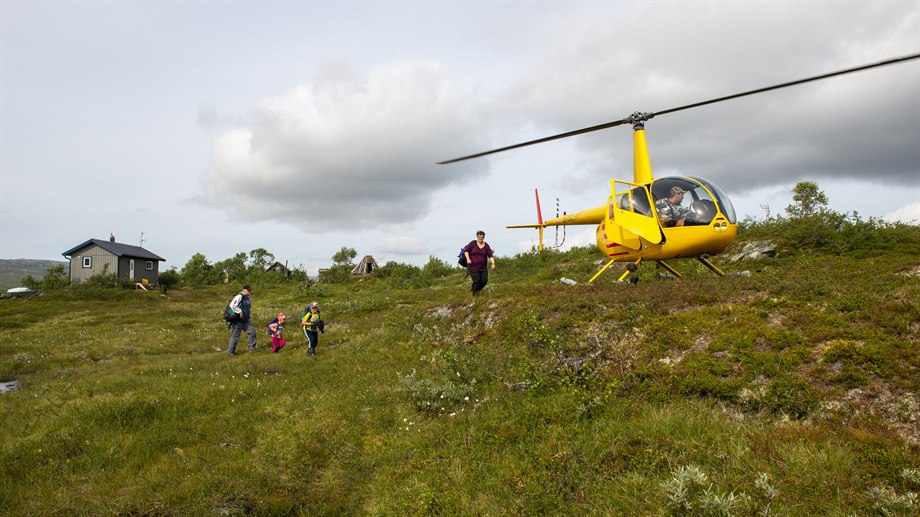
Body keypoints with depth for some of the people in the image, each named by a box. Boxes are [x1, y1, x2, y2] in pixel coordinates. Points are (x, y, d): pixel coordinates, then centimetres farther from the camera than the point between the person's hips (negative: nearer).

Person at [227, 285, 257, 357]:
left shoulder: (247, 298, 13)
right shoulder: (239, 297, -15)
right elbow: (232, 305, -28)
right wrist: (240, 312, -25)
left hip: (246, 321, 8)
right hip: (238, 321, -8)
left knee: (252, 332, 2)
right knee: (235, 336, -1)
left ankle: (251, 347, 14)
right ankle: (230, 351, 11)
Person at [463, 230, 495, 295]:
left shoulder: (486, 245, 3)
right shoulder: (472, 243, -2)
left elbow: (490, 255, -4)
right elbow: (466, 250, -5)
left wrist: (493, 263, -18)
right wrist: (468, 258, -21)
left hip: (483, 267, 3)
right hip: (473, 266, -3)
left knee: (484, 280, -2)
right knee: (476, 280, -12)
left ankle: (477, 290, 25)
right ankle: (475, 293, 11)